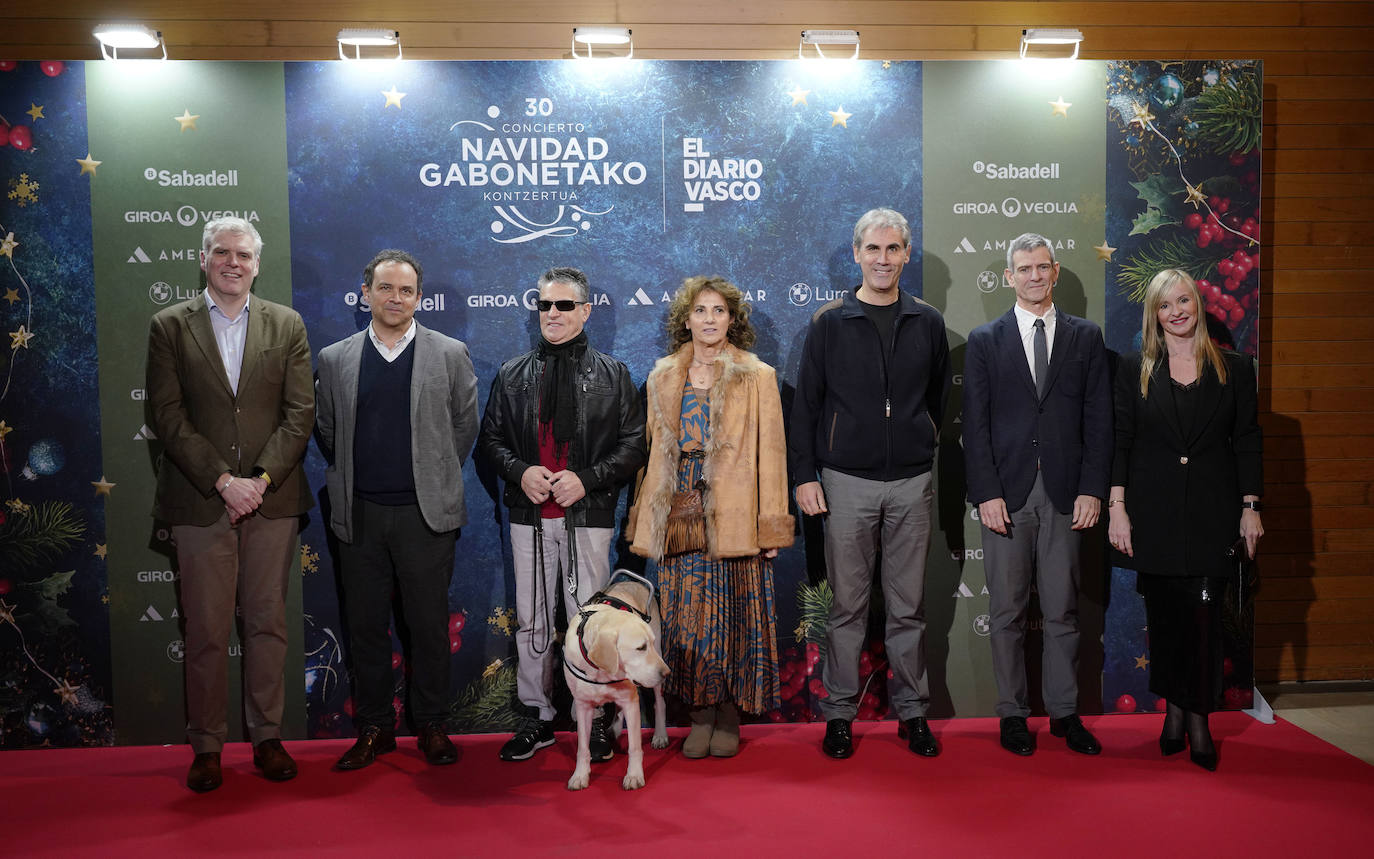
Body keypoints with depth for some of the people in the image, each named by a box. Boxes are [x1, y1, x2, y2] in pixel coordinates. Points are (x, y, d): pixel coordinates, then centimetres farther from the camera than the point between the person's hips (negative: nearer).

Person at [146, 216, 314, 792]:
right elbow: (168, 416, -3)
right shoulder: (170, 326, 4)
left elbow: (300, 413, 1)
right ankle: (206, 745, 18)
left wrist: (262, 479, -11)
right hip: (200, 502, -1)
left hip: (272, 500, 1)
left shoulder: (287, 325, 7)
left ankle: (267, 737, 20)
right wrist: (223, 480, -13)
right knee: (206, 631, 4)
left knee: (268, 623, 8)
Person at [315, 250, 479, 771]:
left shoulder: (450, 355, 2)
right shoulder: (335, 359, 7)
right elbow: (326, 432, 16)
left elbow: (465, 426, 9)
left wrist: (434, 479, 10)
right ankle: (374, 728, 22)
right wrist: (352, 479, 13)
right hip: (359, 516, 2)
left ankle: (430, 726, 19)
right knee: (366, 626, 9)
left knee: (429, 625, 5)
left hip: (425, 513, -2)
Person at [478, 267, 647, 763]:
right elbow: (490, 438, 12)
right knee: (531, 621, 9)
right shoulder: (513, 374, 10)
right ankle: (536, 717, 22)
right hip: (530, 517, 3)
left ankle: (596, 717, 15)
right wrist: (519, 471, -8)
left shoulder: (611, 375, 4)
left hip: (588, 515, -2)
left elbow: (634, 444, 0)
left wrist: (587, 479, -13)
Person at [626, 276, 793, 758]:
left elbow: (770, 452, 0)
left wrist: (771, 523, -6)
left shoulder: (757, 377, 2)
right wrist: (646, 521, 10)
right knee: (687, 615, 4)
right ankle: (700, 714, 15)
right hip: (681, 515, 3)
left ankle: (729, 717, 14)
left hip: (735, 517, -3)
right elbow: (657, 451, 14)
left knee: (734, 613, 1)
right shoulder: (663, 378, 12)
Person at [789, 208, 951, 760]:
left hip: (912, 483, 2)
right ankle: (840, 713, 16)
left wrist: (920, 442, 11)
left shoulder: (927, 323, 8)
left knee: (908, 605, 8)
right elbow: (806, 404, 2)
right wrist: (805, 474, -4)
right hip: (847, 481, -1)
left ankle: (912, 710, 20)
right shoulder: (830, 324, 2)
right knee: (848, 605, 4)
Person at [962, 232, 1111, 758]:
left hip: (1064, 494, 1)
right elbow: (975, 424, 1)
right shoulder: (985, 340, 6)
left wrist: (1092, 490, -3)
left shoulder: (1085, 337, 9)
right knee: (1008, 611, 5)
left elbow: (1098, 419, 6)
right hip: (1005, 495, -1)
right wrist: (986, 493, -8)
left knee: (1062, 610, 6)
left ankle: (1064, 712, 19)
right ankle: (1012, 714, 16)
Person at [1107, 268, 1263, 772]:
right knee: (1164, 613, 5)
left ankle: (1198, 719, 8)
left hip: (1211, 512, 0)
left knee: (1204, 611, -5)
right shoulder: (1135, 370, 5)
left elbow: (1247, 442, 7)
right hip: (1154, 512, 0)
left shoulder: (1234, 369, 6)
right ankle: (1174, 709, 20)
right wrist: (1116, 507, -4)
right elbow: (1120, 441, 2)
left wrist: (1250, 508, 1)